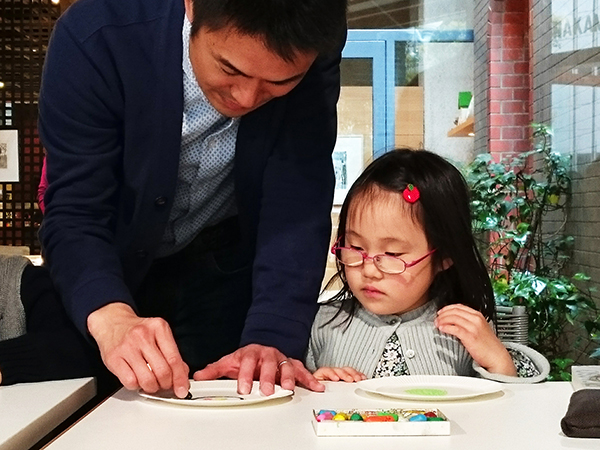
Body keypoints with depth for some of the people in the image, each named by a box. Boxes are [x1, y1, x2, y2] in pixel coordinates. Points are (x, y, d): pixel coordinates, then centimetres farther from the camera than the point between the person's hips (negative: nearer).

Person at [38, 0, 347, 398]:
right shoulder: (95, 37, -30)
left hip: (227, 263, 1)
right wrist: (111, 318, -48)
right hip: (109, 261, 0)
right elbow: (74, 215, -30)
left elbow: (297, 212, -27)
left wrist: (272, 337, -40)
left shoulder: (315, 58, -26)